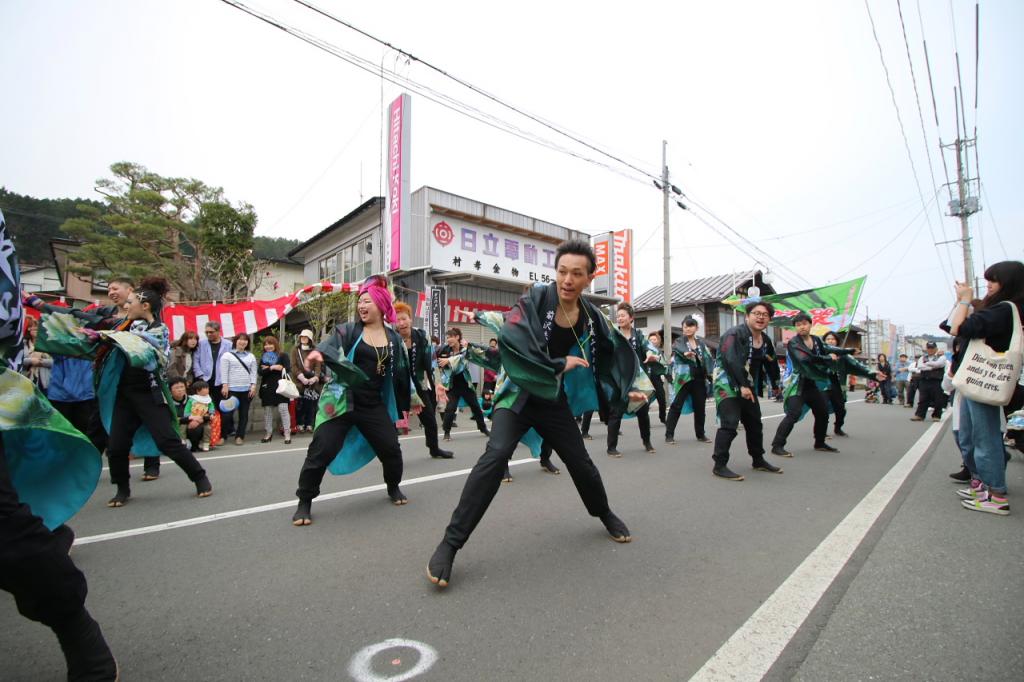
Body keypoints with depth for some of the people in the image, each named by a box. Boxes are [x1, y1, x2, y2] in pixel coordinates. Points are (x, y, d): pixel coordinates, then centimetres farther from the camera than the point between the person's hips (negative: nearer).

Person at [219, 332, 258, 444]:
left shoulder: (251, 356, 14)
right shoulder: (227, 355, 4)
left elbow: (254, 372, 10)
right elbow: (224, 371, -2)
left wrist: (253, 385, 0)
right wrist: (225, 385, -9)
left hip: (247, 389, 3)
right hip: (231, 389, -3)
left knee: (244, 413, 5)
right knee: (227, 413, -5)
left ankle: (240, 436, 13)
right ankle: (223, 435, 9)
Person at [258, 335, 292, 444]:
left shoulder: (283, 355, 2)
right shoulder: (263, 357, 14)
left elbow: (287, 369, -10)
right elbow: (260, 372, 1)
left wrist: (268, 368, -8)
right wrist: (273, 367, -13)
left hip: (280, 387, -4)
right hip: (267, 387, 4)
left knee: (283, 409, -7)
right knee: (267, 410, 10)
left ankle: (287, 434, -4)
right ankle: (268, 433, 21)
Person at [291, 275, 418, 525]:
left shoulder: (393, 338, 5)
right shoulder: (348, 330, -1)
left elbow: (401, 371, 15)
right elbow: (331, 344, -22)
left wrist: (411, 398, 22)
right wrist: (318, 352, -46)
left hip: (374, 406, 2)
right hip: (340, 402, -2)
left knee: (391, 448, 6)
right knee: (322, 450, -6)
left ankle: (393, 487, 35)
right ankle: (304, 502, 15)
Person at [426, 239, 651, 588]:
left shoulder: (591, 317, -3)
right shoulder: (534, 299, -17)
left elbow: (615, 355, 12)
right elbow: (511, 342, -30)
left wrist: (633, 388, 5)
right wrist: (560, 364, -22)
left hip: (555, 403, 4)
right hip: (519, 396, -4)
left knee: (581, 464, 13)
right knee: (496, 455, -25)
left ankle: (606, 514, 46)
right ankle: (450, 543, -13)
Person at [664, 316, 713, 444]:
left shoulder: (701, 343, 12)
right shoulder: (679, 342, -1)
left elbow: (708, 359, 8)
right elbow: (679, 349, -25)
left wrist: (710, 373, -8)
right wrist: (685, 353, -49)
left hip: (699, 379, 4)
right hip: (683, 378, -4)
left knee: (699, 407, 10)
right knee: (677, 406, -4)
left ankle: (700, 434, 25)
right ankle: (669, 434, 2)